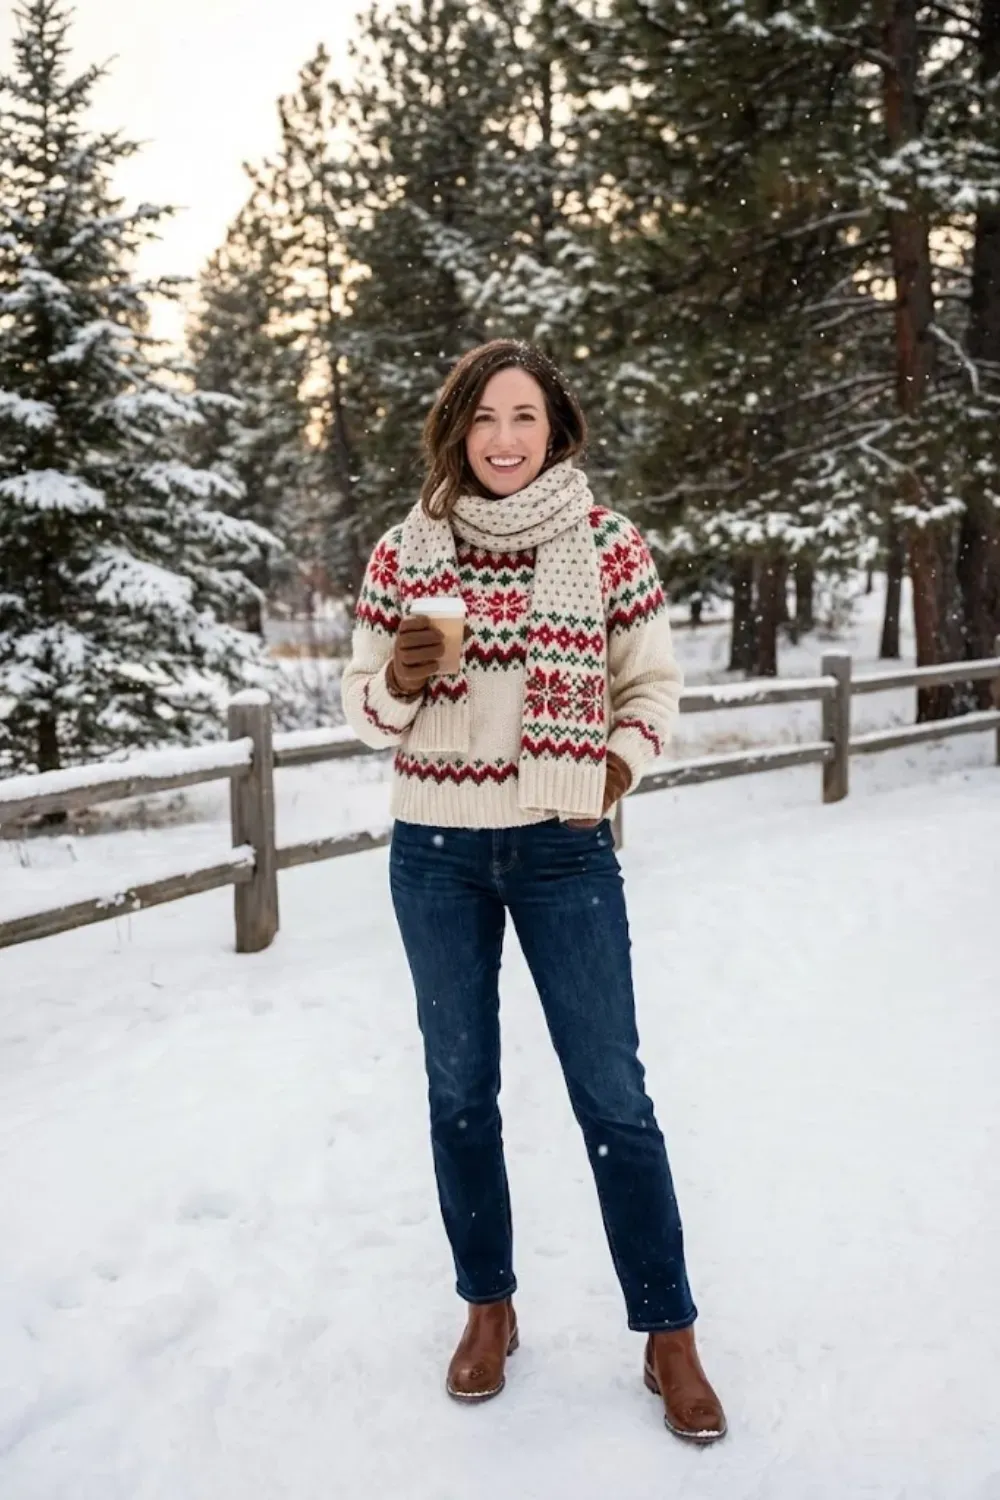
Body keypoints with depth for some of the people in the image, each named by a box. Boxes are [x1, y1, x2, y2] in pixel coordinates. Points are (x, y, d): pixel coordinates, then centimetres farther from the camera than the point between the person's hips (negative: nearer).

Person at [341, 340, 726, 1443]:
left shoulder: (608, 545, -4)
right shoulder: (403, 553, -1)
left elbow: (654, 683, 6)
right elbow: (365, 709, 3)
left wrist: (619, 765, -10)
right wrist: (397, 683, -18)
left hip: (564, 852, -1)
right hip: (436, 855, 2)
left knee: (614, 1097, 3)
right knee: (459, 1091, 12)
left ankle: (668, 1337, 19)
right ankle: (487, 1309, 31)